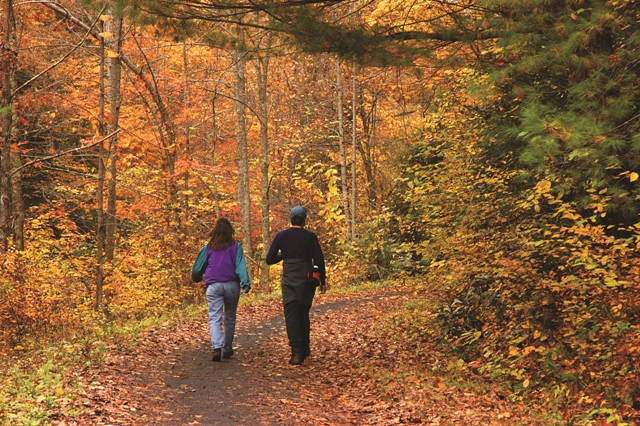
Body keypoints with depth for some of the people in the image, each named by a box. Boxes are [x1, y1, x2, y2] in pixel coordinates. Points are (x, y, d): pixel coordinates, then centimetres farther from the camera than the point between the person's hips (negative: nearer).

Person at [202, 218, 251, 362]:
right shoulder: (235, 246, 2)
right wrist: (246, 284, -11)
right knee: (230, 318, 15)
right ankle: (227, 350, 21)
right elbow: (240, 266, -8)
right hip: (231, 285, 0)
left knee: (215, 318, -3)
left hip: (213, 286, 0)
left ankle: (217, 347, -25)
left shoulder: (209, 247, 6)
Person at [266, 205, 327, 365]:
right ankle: (304, 349, 25)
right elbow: (319, 260, -4)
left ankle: (296, 352, -15)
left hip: (288, 281, -1)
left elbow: (269, 259, 2)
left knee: (291, 315, -3)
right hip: (306, 281, 1)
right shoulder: (310, 237, -2)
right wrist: (322, 281, 5)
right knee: (304, 315, 16)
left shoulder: (281, 236, 0)